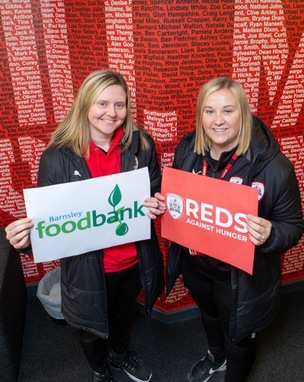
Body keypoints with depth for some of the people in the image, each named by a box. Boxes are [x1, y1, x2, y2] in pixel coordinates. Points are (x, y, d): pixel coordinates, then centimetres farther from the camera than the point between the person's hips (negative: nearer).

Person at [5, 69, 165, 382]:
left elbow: (156, 194, 1)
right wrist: (26, 237, -32)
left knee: (121, 315, 32)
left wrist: (156, 207, -22)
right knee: (92, 329, 25)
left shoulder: (140, 145, -11)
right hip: (87, 268, -2)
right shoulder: (57, 157, -19)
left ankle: (120, 353, 67)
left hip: (134, 261, 3)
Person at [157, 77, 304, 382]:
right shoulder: (186, 150, -11)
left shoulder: (272, 165, -25)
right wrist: (163, 204, -17)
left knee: (238, 335, 23)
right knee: (209, 315, 33)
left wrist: (269, 235, -37)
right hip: (194, 264, 5)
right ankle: (216, 356, 67)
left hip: (241, 276, -4)